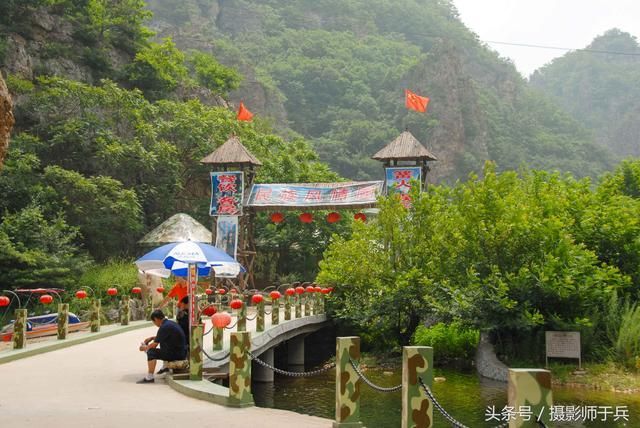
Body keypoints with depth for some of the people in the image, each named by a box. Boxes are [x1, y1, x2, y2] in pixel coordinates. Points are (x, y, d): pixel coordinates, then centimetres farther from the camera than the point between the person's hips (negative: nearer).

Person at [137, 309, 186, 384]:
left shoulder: (164, 327, -17)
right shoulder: (171, 323, 11)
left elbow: (154, 345, -12)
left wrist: (144, 348, 6)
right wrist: (152, 337, 26)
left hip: (176, 354, -10)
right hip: (181, 352, 10)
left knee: (151, 352, -10)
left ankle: (149, 377, -7)